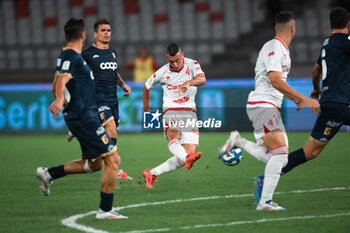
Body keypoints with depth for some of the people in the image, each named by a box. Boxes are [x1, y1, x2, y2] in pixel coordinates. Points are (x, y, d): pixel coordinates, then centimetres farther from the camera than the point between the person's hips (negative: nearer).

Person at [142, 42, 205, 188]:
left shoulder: (192, 65, 1)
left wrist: (188, 83, -41)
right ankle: (187, 159, -65)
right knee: (173, 135, -37)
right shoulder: (162, 72, 3)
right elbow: (147, 87, 22)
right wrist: (146, 109, 29)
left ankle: (152, 174, 0)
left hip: (189, 112, 1)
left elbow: (202, 79, -20)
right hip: (170, 111, -1)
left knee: (189, 153, -11)